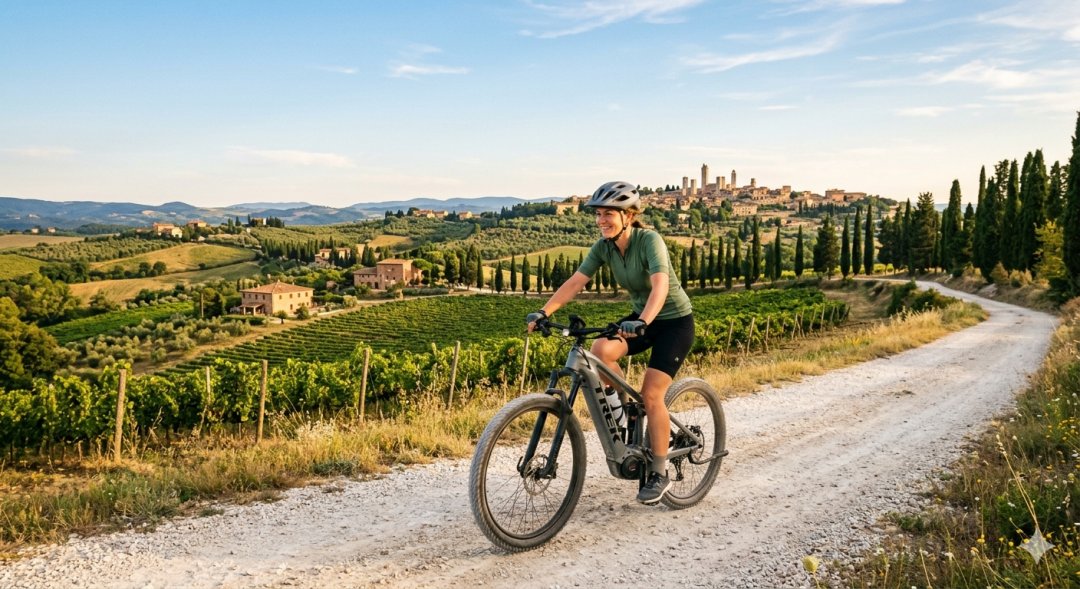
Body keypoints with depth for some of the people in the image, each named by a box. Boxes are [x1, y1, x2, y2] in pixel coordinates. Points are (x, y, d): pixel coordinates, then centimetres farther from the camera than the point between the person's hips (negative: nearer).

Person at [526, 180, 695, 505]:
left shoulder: (650, 241, -25)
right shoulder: (604, 247, -7)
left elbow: (660, 285, -40)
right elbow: (575, 282, -13)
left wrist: (642, 322, -56)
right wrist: (544, 311, -26)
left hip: (675, 320, -6)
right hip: (641, 318, 6)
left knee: (651, 394, -14)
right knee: (600, 350, -22)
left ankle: (659, 473, 3)